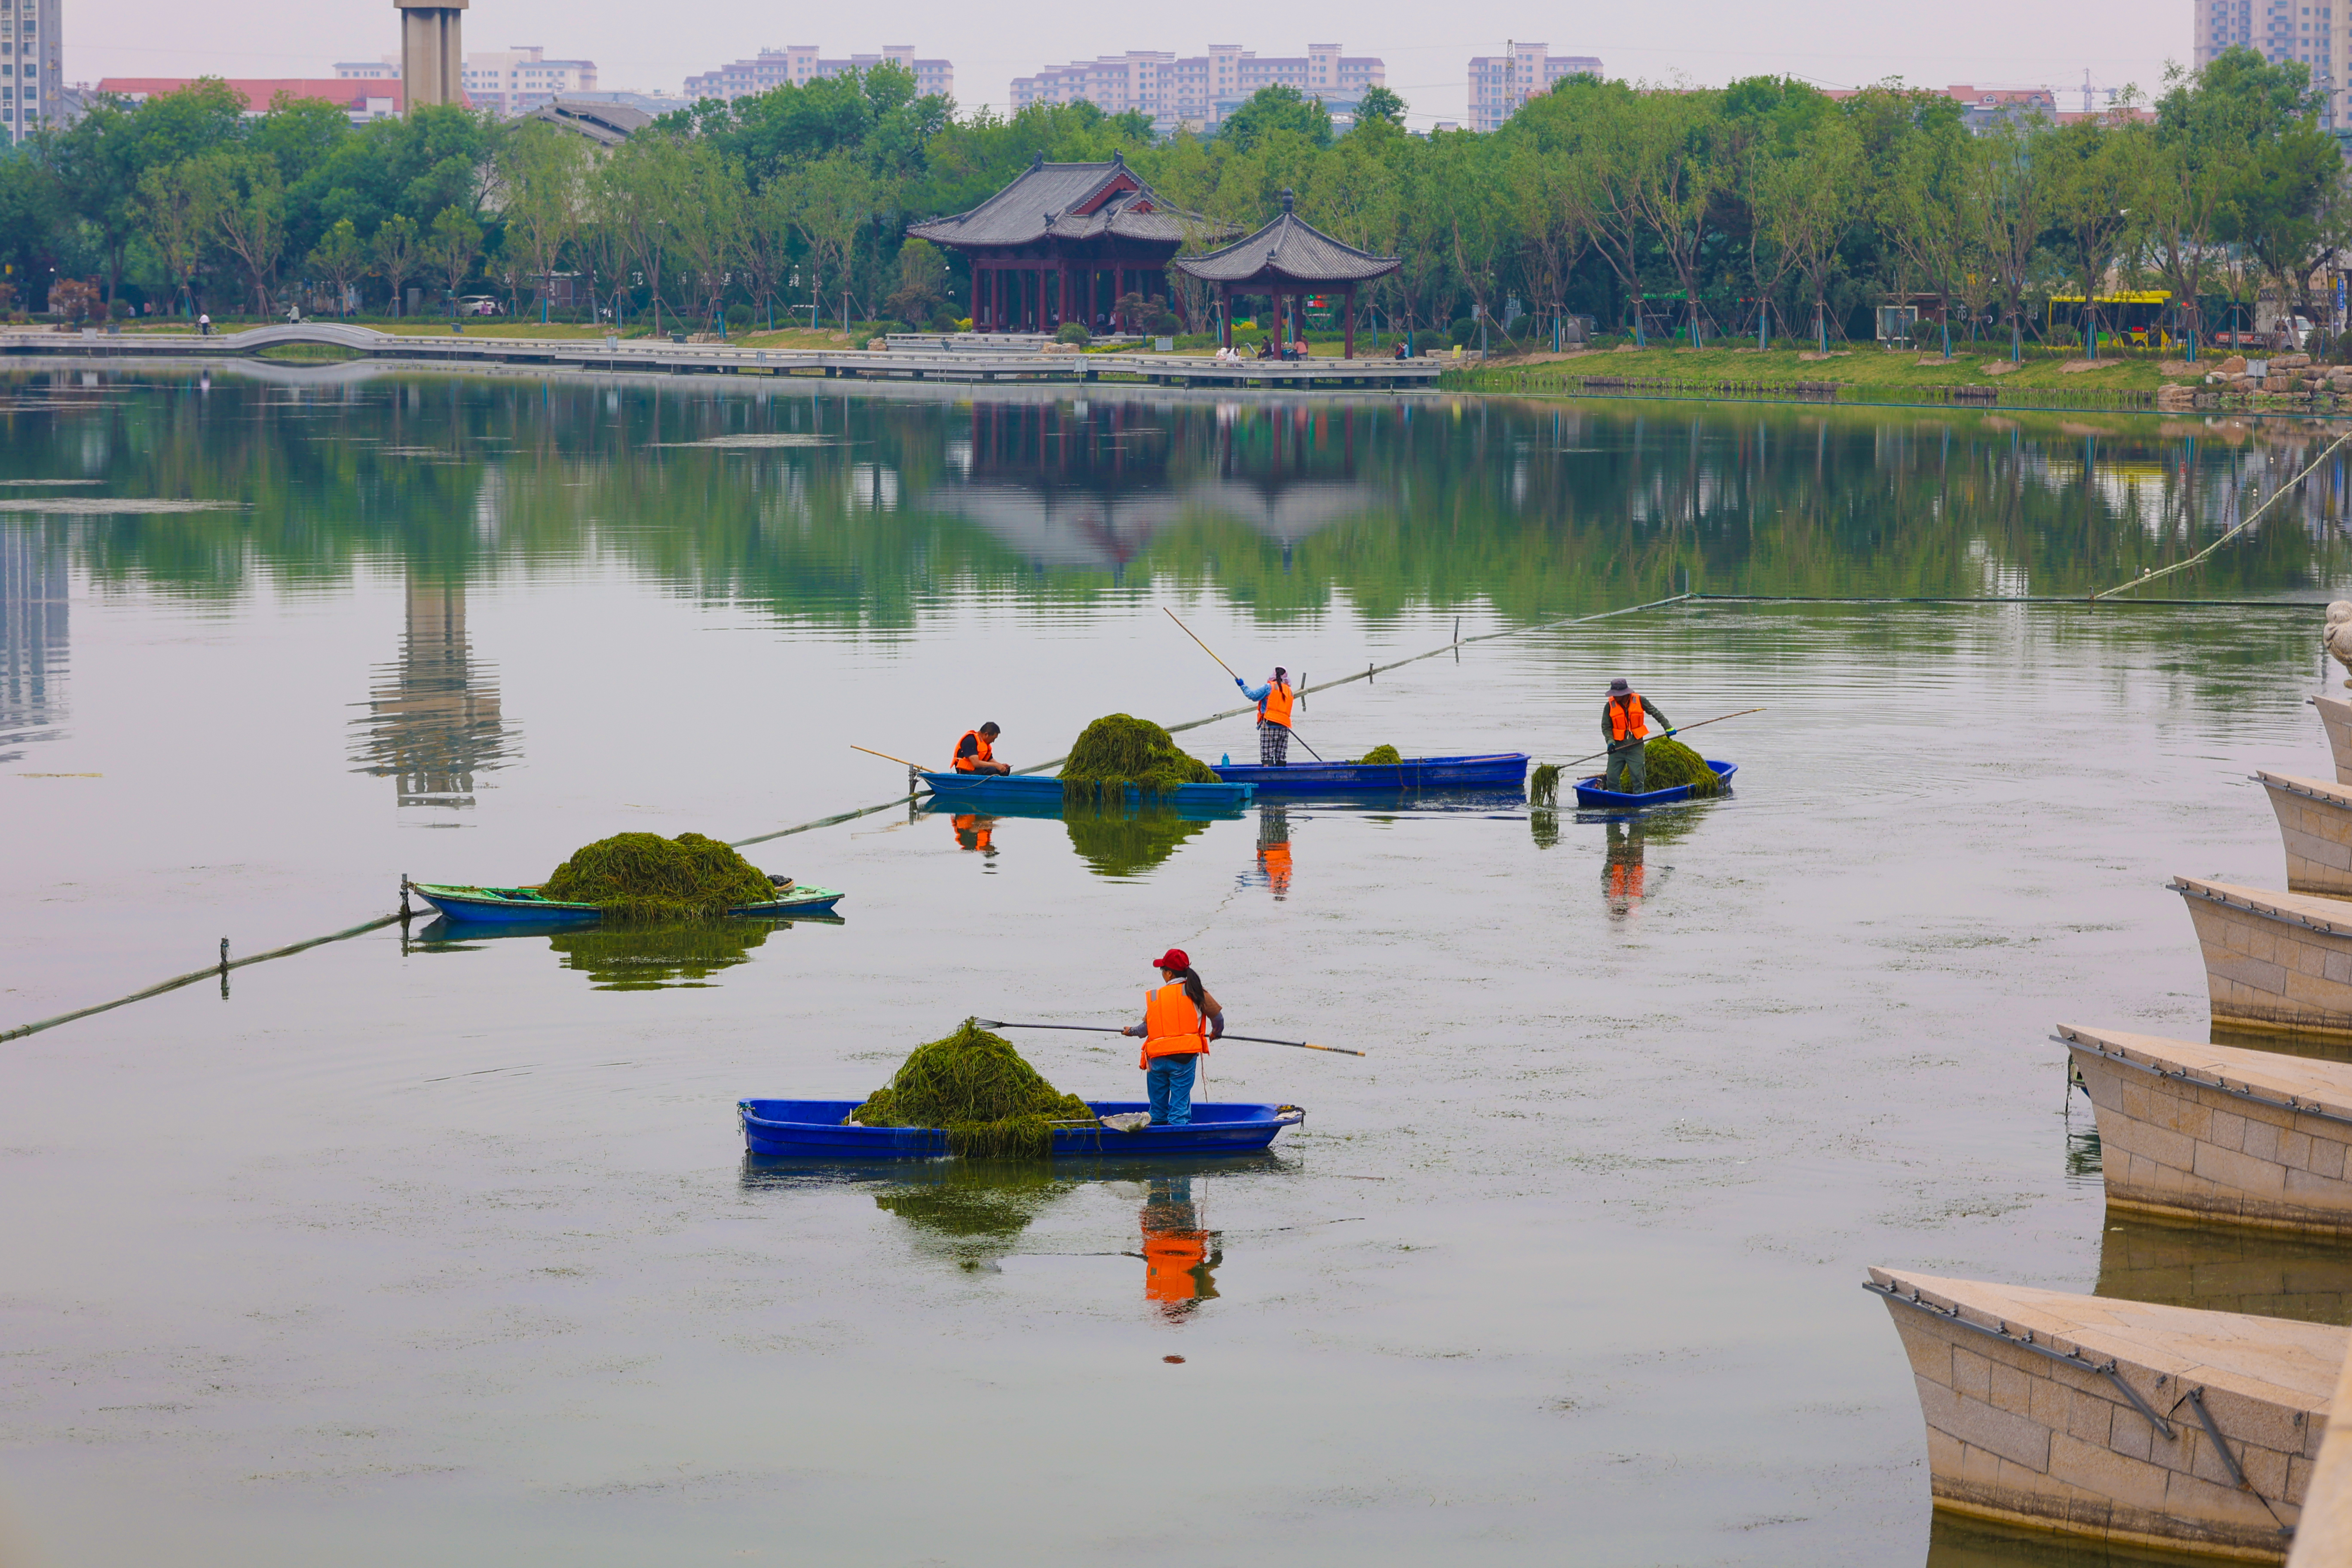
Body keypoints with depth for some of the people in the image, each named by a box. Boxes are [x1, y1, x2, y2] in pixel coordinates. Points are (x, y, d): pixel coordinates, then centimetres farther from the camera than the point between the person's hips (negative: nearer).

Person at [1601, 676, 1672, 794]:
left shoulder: (1639, 701, -4)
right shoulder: (1610, 706, -4)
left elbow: (1655, 713, 8)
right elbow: (1606, 727, 0)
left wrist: (1668, 727, 7)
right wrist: (1610, 741, -17)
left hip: (1636, 747, -1)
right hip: (1618, 747, 1)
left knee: (1638, 778, 1)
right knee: (1612, 778, -1)